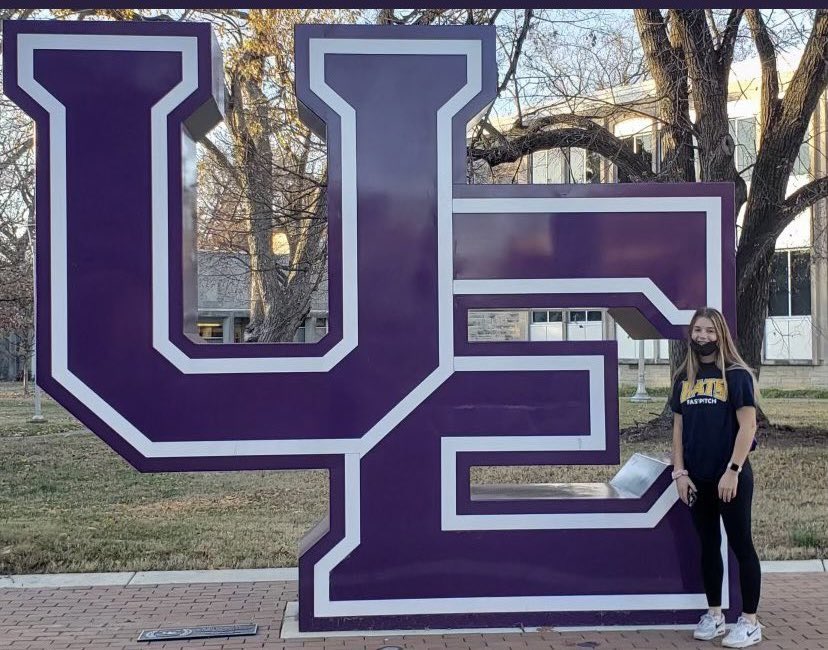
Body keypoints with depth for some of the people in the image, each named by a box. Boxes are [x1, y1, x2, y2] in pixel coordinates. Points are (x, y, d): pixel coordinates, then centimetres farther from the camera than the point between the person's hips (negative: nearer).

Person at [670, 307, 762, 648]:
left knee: (741, 545, 1)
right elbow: (678, 427, 11)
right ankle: (714, 614, 24)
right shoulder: (684, 377, 9)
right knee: (708, 545, 13)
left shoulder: (736, 374, -6)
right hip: (698, 479, 5)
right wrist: (679, 472, 3)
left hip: (731, 477, -5)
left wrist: (732, 471, -17)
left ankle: (749, 622, 8)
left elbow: (748, 425, -12)